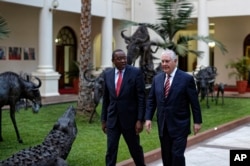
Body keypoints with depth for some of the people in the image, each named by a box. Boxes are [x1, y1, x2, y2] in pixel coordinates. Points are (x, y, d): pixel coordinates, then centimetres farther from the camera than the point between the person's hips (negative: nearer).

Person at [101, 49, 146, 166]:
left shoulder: (136, 72, -8)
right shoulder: (107, 74, 4)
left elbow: (141, 98, -9)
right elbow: (106, 99, 10)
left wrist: (140, 120, -13)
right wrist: (103, 119, 9)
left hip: (130, 118, -3)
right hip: (112, 119, 3)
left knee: (135, 148, 13)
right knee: (110, 150, 2)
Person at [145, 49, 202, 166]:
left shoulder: (186, 78, -7)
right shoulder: (157, 79, 6)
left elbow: (194, 101, -5)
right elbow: (151, 100, 9)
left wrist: (197, 121, -4)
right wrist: (148, 118, 0)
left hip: (179, 125, -5)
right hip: (163, 125, 5)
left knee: (177, 155, -6)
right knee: (166, 156, 11)